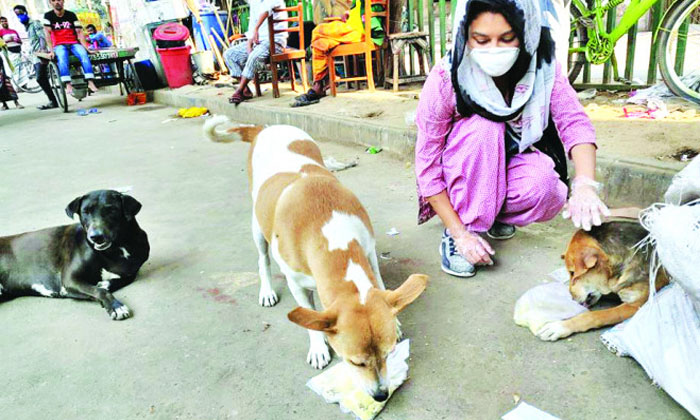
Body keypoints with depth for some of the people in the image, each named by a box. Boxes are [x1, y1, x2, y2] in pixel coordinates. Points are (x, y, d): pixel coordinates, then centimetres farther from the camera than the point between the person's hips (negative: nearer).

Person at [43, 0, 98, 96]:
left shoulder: (71, 15, 9)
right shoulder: (48, 16, 6)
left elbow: (79, 32, 2)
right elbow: (48, 33, -4)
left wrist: (86, 47, -13)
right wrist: (51, 51, -16)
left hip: (74, 43, 1)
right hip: (59, 45, -1)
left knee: (83, 54, -32)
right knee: (62, 57, -35)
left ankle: (90, 82, -41)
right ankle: (68, 84, -44)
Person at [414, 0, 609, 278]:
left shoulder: (542, 68, -16)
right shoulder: (445, 80, -25)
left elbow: (575, 123, -24)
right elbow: (427, 166, -23)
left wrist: (585, 185, -45)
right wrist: (460, 233, -26)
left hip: (513, 162, 2)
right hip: (461, 176, -2)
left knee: (546, 189, -31)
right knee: (483, 128, -32)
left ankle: (494, 214, 4)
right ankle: (459, 230, -19)